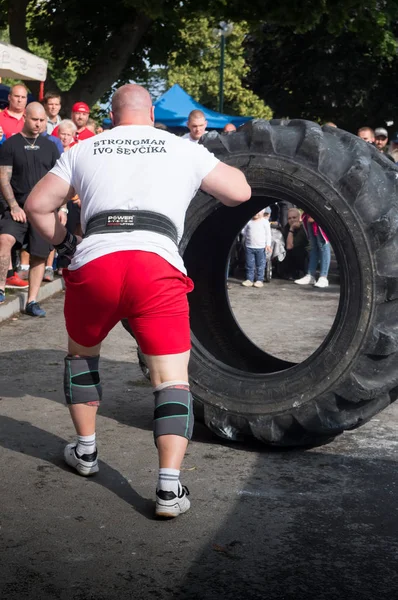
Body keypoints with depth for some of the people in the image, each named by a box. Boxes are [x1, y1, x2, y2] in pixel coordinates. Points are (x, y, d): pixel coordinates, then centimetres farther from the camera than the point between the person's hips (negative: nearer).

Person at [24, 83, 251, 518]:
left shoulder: (84, 150, 21)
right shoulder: (183, 150, 18)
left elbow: (37, 205, 18)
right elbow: (240, 193, 22)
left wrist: (64, 244, 32)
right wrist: (203, 173, 40)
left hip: (93, 263, 2)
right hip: (158, 265, -2)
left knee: (80, 353, 28)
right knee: (172, 379, 3)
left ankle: (85, 450, 35)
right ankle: (169, 488, -9)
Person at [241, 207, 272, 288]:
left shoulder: (265, 222, -3)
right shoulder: (248, 221, 2)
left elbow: (268, 234, -1)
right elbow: (244, 232, 13)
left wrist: (268, 244, -6)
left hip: (261, 247, -2)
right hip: (249, 247, 2)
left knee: (260, 265, 4)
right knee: (249, 265, 7)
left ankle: (259, 280, 10)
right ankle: (249, 279, 14)